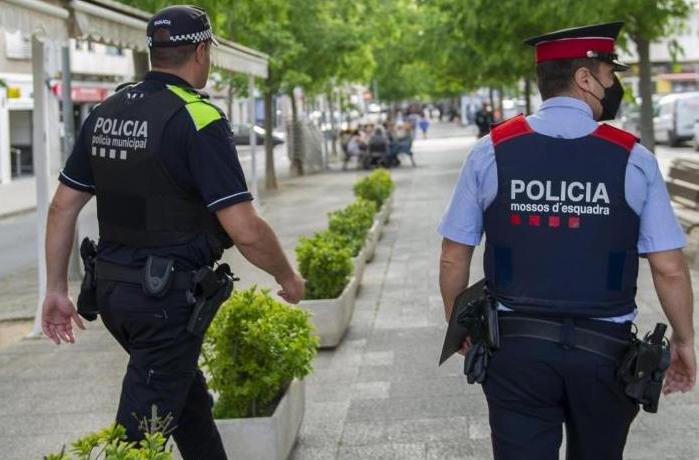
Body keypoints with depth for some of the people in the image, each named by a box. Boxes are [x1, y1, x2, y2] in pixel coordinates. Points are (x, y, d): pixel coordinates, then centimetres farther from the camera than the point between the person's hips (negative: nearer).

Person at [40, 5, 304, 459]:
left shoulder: (106, 113, 6)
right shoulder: (199, 119, -16)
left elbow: (64, 205, 8)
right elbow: (245, 230, -19)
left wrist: (57, 288, 15)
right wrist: (288, 277, -2)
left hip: (111, 286, 8)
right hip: (169, 295, -7)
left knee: (189, 393, 24)